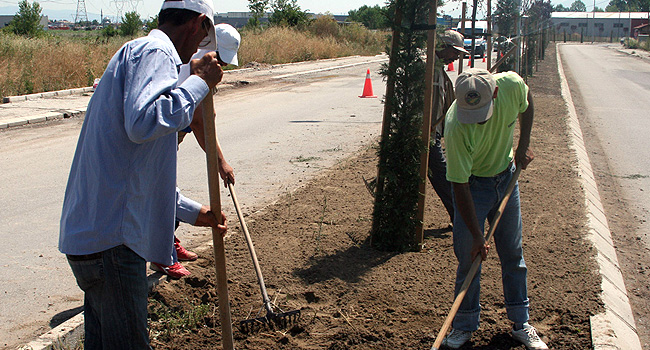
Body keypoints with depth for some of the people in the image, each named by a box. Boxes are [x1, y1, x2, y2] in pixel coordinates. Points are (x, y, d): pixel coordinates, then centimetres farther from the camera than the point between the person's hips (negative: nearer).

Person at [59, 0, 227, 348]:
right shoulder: (154, 52, -8)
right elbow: (142, 123, -29)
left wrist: (194, 213, 31)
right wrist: (199, 83, -15)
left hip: (89, 233, 10)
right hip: (111, 238, -10)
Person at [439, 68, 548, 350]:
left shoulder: (512, 85, -24)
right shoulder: (456, 128, -34)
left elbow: (527, 105, 3)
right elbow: (460, 185, -27)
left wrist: (523, 146, -3)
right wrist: (476, 234, -25)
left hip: (506, 176, 4)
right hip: (472, 185, -3)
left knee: (513, 253, 9)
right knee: (468, 256, -1)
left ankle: (521, 323, 21)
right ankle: (464, 325, 17)